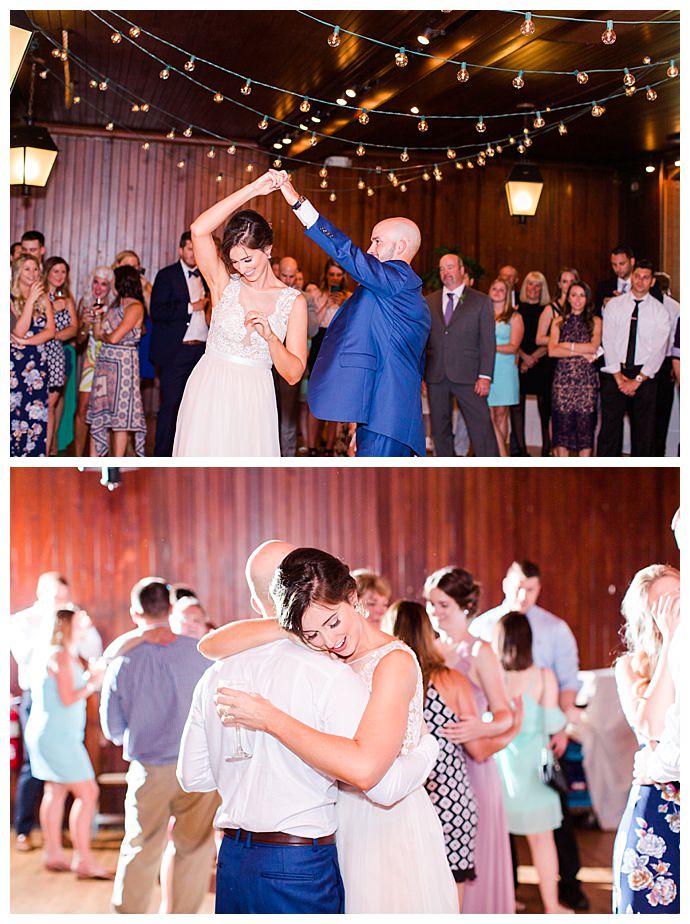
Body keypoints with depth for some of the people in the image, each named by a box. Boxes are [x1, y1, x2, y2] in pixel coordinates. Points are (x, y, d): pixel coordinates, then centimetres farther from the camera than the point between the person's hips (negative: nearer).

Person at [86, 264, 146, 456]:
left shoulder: (135, 307, -10)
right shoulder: (115, 305, 14)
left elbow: (114, 337, -18)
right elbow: (97, 334, 14)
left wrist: (103, 335, 2)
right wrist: (98, 316, 1)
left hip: (123, 362, -8)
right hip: (105, 361, 8)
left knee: (120, 412, -2)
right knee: (99, 411, 6)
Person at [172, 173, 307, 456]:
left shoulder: (293, 302, 1)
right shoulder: (224, 284, 2)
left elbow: (293, 374, -1)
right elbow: (199, 230, -15)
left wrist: (270, 336, -18)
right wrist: (252, 189, -15)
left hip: (252, 401, 0)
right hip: (208, 393, 0)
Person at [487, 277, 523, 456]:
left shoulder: (514, 317, 6)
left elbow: (513, 347, -4)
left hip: (505, 369, -1)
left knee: (501, 415, 0)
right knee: (488, 416, -6)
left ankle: (499, 455, 7)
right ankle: (503, 457, -4)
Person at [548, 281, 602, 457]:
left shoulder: (595, 321, 9)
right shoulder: (559, 321, 11)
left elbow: (593, 347, -7)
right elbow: (552, 351, -2)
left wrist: (567, 345, -4)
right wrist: (581, 352, -8)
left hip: (587, 378, -1)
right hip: (563, 378, 1)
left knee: (585, 423, -3)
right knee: (562, 424, -3)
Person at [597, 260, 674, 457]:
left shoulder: (660, 311, 2)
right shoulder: (614, 305, 4)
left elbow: (659, 349, -4)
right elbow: (608, 342, -2)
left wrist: (638, 380, -12)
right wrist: (619, 377, -10)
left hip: (644, 376, 0)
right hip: (614, 373, 0)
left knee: (644, 431, 3)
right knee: (610, 427, -2)